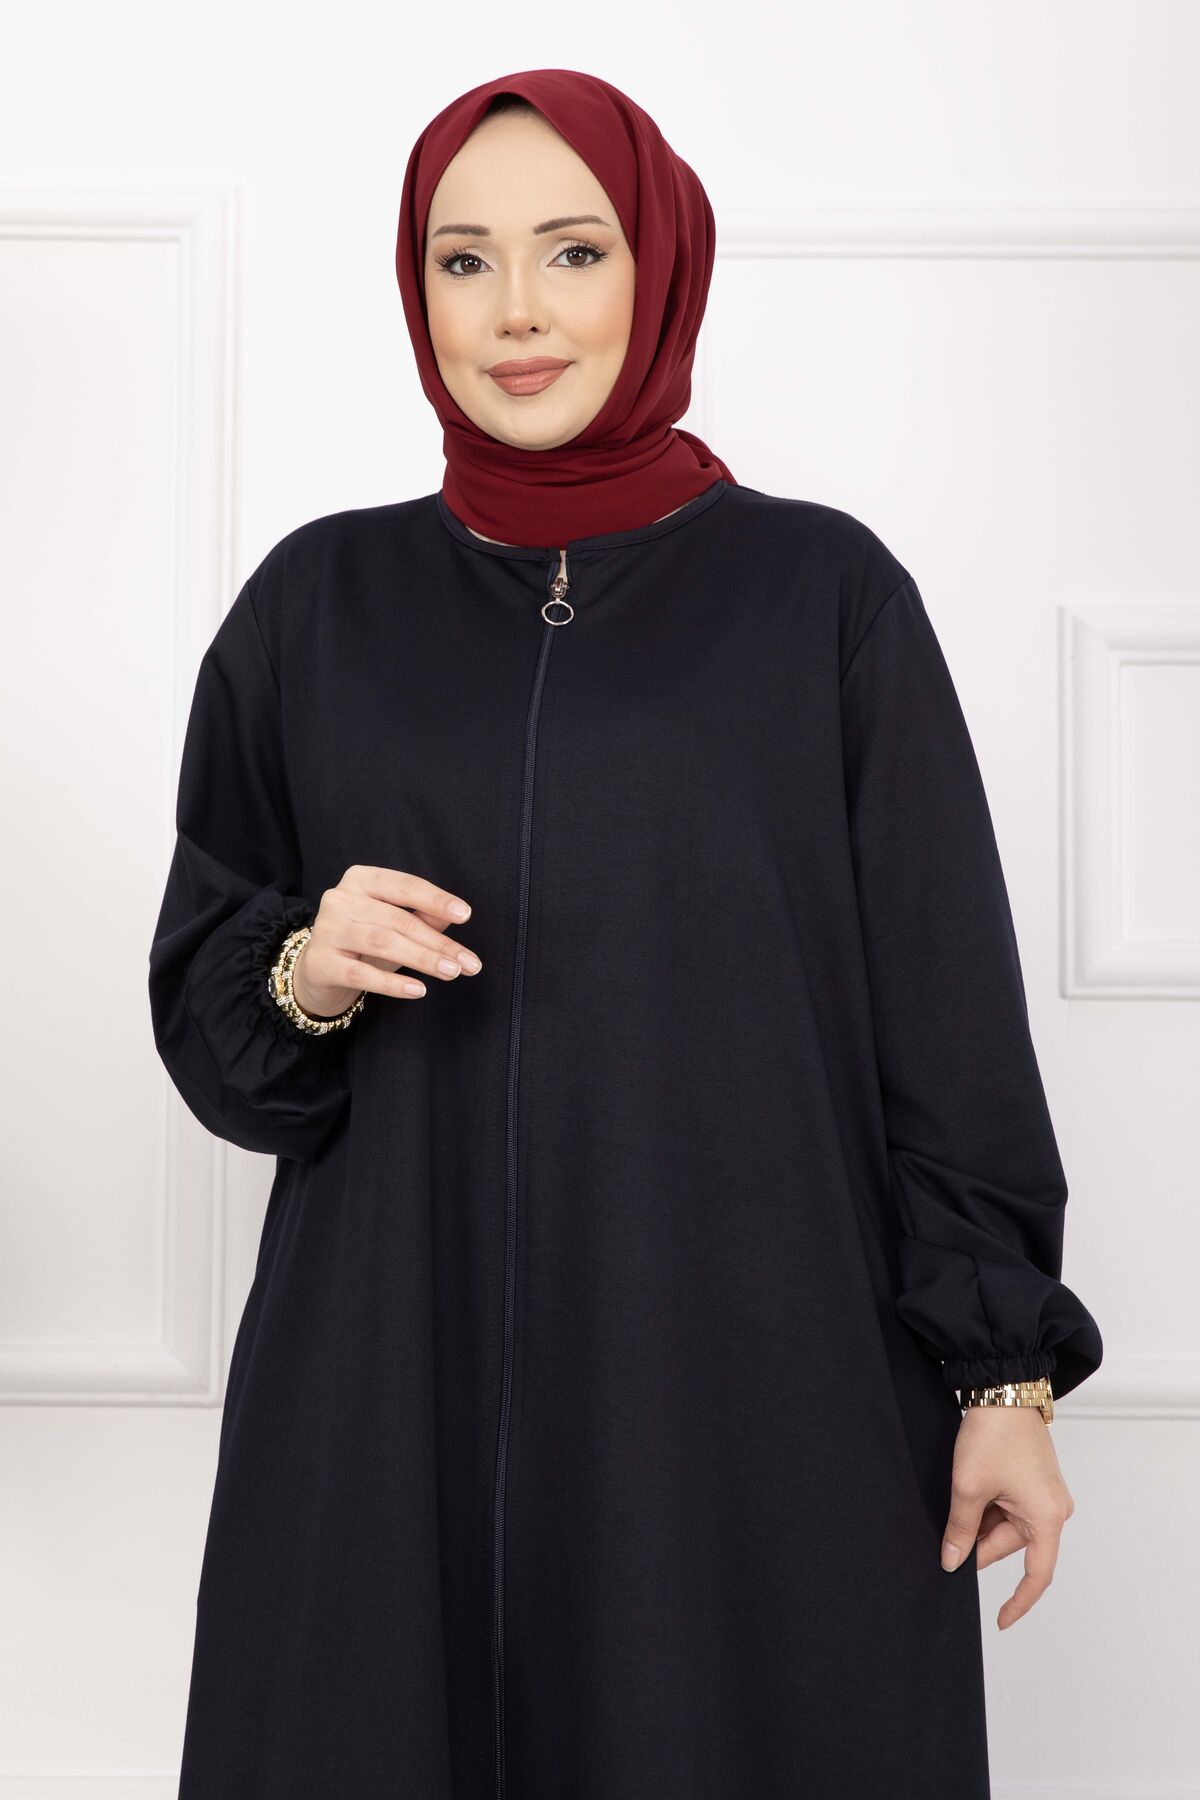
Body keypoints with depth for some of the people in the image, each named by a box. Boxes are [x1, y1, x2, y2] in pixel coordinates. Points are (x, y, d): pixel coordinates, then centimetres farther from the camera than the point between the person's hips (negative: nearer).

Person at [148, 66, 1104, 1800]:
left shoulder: (827, 594, 1)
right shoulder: (319, 601, 7)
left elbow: (949, 1006, 0)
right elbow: (200, 999, 11)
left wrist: (1006, 1374, -3)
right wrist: (301, 978, -11)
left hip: (761, 1386, -1)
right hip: (395, 1392, 2)